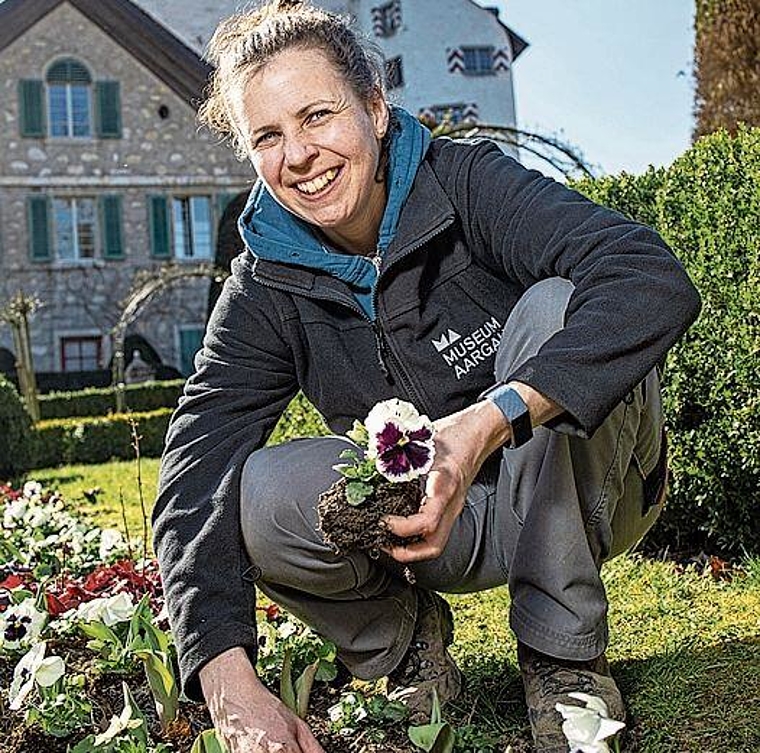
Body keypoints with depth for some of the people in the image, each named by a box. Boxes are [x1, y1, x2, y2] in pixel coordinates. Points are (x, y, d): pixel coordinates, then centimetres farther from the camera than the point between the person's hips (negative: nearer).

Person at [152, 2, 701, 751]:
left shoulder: (468, 185, -18)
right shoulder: (265, 290, -9)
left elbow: (655, 280, -35)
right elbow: (194, 478, -20)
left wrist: (488, 424, -49)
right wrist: (232, 688, -36)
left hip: (581, 496, -1)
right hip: (436, 528, 2)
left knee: (552, 307, -30)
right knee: (259, 496, -26)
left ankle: (564, 657, -19)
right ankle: (408, 638, 5)